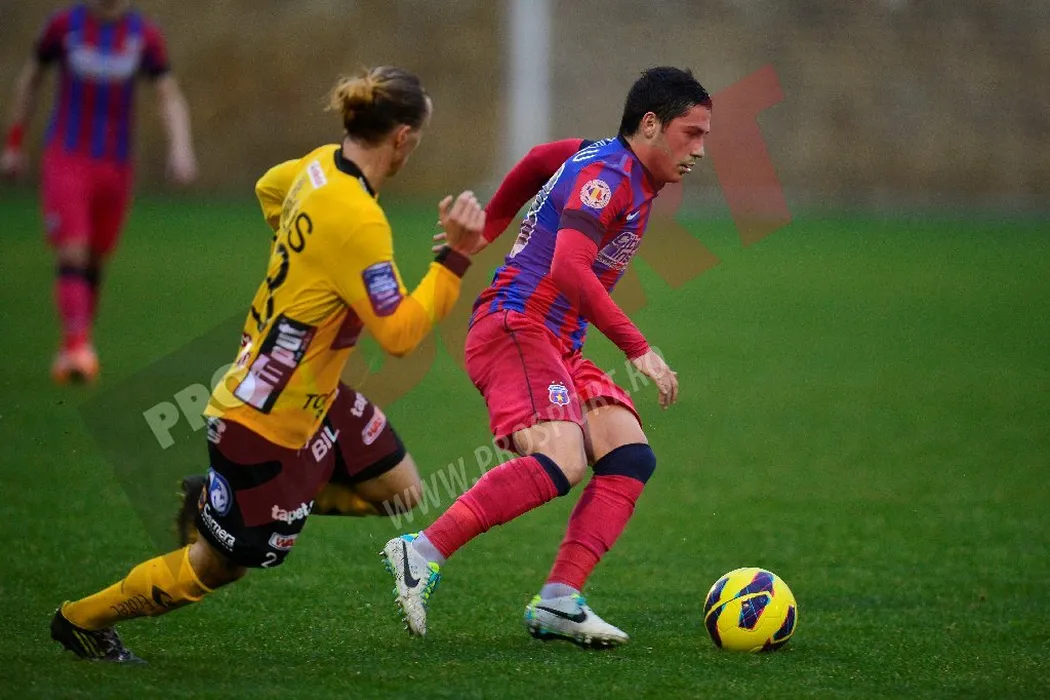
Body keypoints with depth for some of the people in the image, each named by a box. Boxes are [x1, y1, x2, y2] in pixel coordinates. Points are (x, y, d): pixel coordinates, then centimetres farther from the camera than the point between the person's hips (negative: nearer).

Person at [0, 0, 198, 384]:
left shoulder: (145, 35, -2)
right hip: (65, 161, -2)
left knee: (95, 262, 11)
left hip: (115, 164, 2)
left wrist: (180, 147, -18)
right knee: (72, 254, -16)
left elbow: (170, 97, -1)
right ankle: (77, 347, -24)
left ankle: (73, 351, 26)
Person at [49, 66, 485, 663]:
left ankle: (214, 495, 20)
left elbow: (269, 188, 23)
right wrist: (456, 257, -26)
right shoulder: (358, 221, -29)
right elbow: (401, 334, -26)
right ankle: (83, 619, 26)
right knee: (222, 564, 7)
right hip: (266, 422, -10)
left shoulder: (321, 166, -2)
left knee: (399, 488, 15)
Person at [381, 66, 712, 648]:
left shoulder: (629, 176, 19)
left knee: (630, 459, -8)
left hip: (560, 348, 10)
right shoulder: (607, 173, -12)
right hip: (514, 327, -10)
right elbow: (570, 268, -26)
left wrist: (488, 229, 49)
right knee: (562, 460, -30)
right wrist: (638, 350, -27)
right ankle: (422, 554, -26)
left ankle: (557, 602, -18)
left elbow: (539, 158, 37)